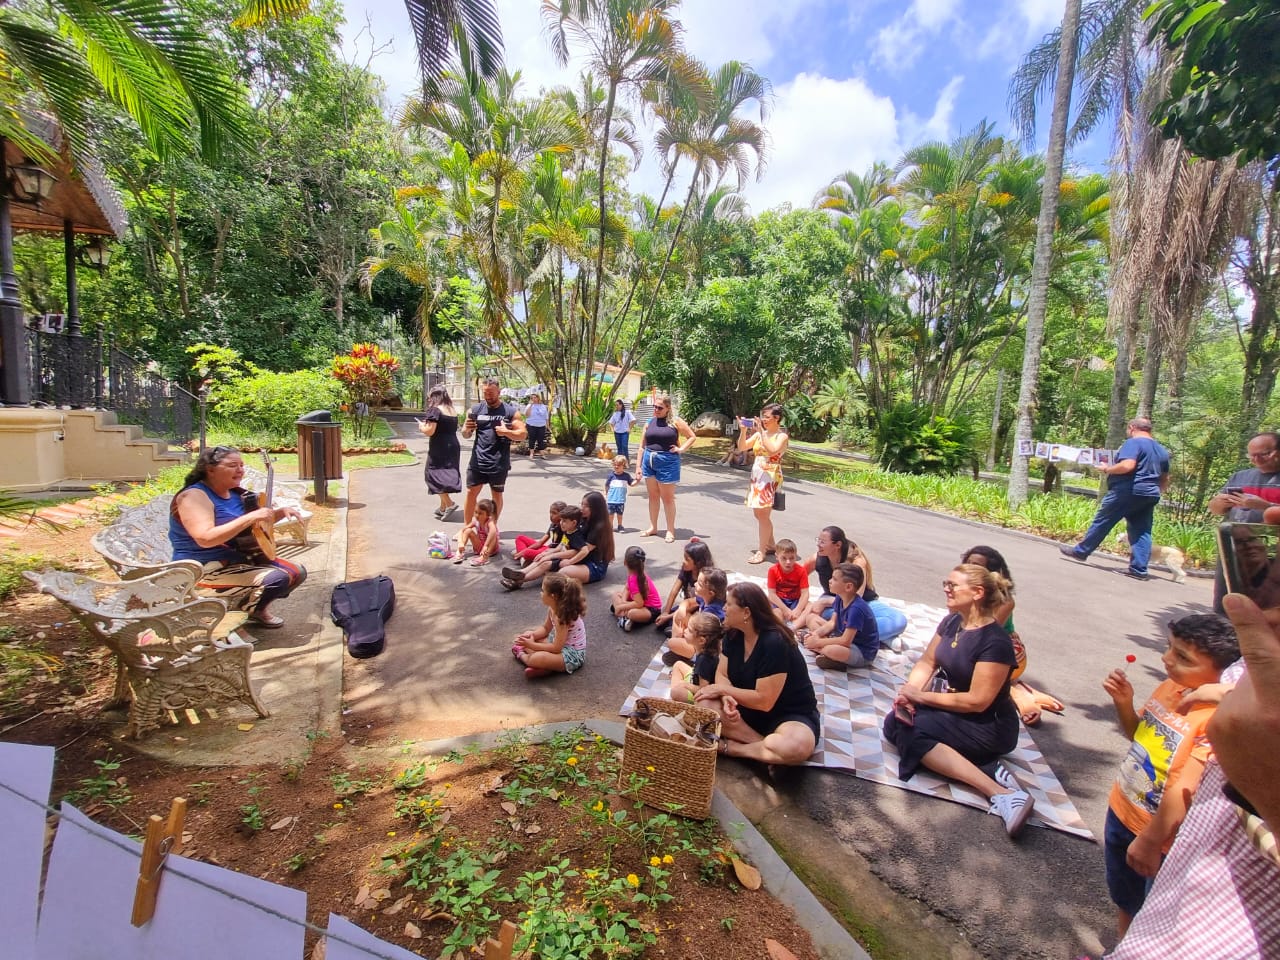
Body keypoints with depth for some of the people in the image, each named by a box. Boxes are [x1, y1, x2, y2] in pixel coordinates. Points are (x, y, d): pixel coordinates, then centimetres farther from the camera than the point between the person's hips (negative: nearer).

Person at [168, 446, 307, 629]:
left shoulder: (235, 493, 7)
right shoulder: (194, 496, -18)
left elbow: (259, 524, 21)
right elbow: (205, 538, -33)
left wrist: (281, 512, 1)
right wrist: (250, 517, -35)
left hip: (239, 558, 9)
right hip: (206, 569, -9)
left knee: (297, 571, 6)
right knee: (276, 578, -27)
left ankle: (258, 607, 21)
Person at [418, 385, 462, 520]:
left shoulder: (435, 410, -10)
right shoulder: (453, 411, 13)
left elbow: (430, 431, -16)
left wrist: (422, 426, 4)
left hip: (439, 448, -8)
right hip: (453, 446, 8)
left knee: (434, 474, -1)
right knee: (447, 475, 13)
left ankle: (449, 504, -14)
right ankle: (443, 507, 20)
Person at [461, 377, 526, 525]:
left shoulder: (511, 411, -3)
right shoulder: (476, 410, 5)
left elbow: (523, 434, -4)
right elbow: (466, 435, 11)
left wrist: (506, 432, -21)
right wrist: (467, 429, -13)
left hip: (499, 463, -2)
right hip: (477, 461, 2)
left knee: (496, 495, 10)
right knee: (471, 493, 5)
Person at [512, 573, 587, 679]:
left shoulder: (563, 617, -28)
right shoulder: (553, 608, -2)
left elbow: (556, 648, -25)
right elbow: (545, 629, 12)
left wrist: (532, 645, -19)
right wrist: (531, 635, -8)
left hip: (573, 655, -10)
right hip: (559, 643, 10)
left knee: (537, 659, -34)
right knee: (527, 636, 11)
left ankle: (522, 655, 2)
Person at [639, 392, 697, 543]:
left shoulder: (675, 421, -2)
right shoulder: (650, 423, 8)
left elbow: (692, 437, 3)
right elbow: (642, 445, 11)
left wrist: (681, 449, -9)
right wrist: (639, 465, 8)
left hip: (667, 462, -5)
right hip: (649, 461, 5)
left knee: (667, 497, 2)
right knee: (653, 496, 14)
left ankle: (670, 530, 12)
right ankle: (653, 527, 25)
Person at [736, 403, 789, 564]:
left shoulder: (782, 436, -5)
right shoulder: (759, 434, 11)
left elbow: (773, 450, -24)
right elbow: (742, 447, 7)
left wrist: (761, 432, -22)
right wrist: (743, 431, -6)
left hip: (771, 476, -7)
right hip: (756, 476, 7)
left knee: (763, 514, -9)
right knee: (758, 513, 13)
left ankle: (761, 551, -2)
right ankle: (770, 545, 27)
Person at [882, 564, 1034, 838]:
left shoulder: (995, 642, -22)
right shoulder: (952, 622, 1)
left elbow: (977, 701, -23)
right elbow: (926, 662, 6)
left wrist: (921, 696, -18)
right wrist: (907, 694, -12)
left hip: (987, 726, -9)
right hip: (949, 707, 9)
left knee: (910, 731, -26)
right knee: (895, 722, -11)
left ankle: (1001, 794, -26)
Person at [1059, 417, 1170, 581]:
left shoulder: (1133, 443, -8)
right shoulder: (1162, 450, 19)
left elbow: (1127, 465, -23)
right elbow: (1165, 480, 21)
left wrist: (1106, 469, -9)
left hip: (1127, 492, -8)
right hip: (1149, 496, 8)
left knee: (1102, 522, 3)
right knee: (1141, 532, 5)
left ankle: (1081, 551, 12)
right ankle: (1139, 569, 2)